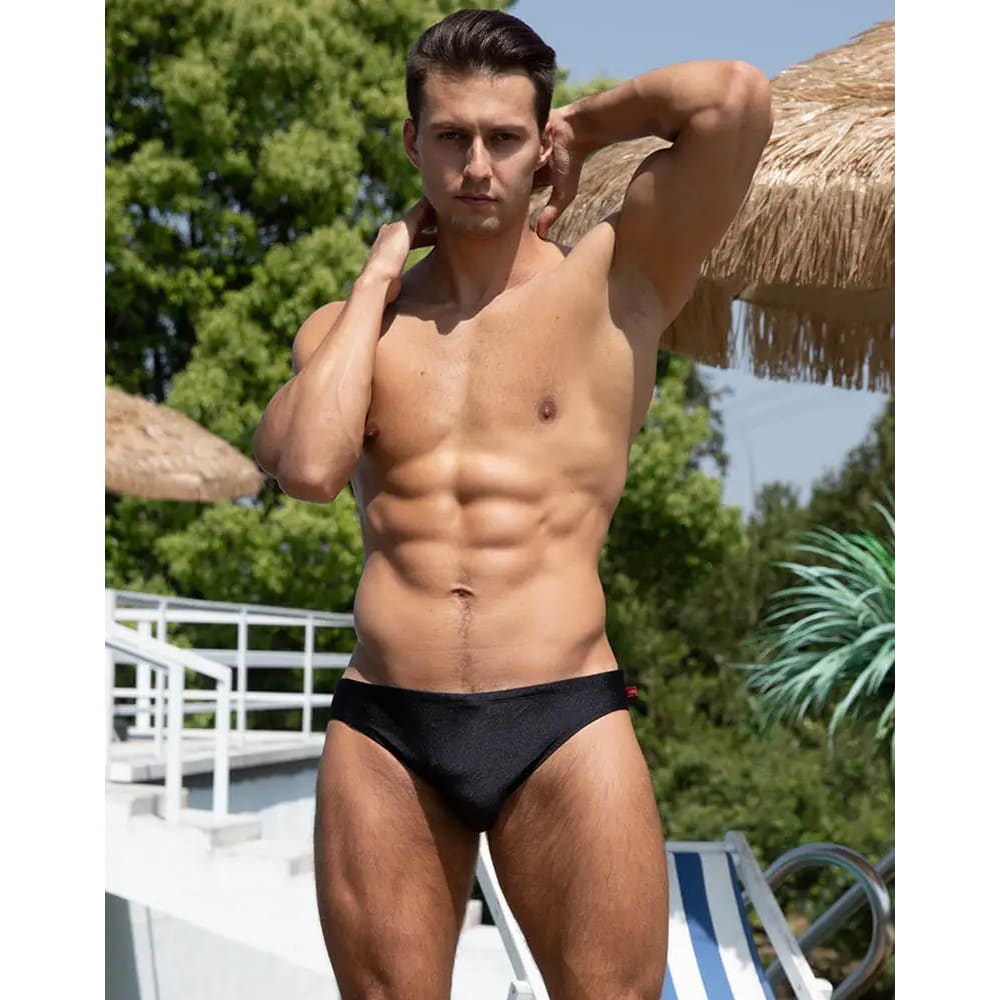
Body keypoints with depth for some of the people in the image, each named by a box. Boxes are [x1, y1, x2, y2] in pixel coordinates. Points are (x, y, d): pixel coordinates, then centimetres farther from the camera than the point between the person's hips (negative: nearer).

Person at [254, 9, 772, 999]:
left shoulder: (611, 281, 4)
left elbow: (737, 98, -9)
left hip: (564, 723, -2)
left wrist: (588, 123, 8)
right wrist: (379, 277, 2)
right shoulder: (347, 326, 12)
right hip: (382, 730, 3)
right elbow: (308, 465, -9)